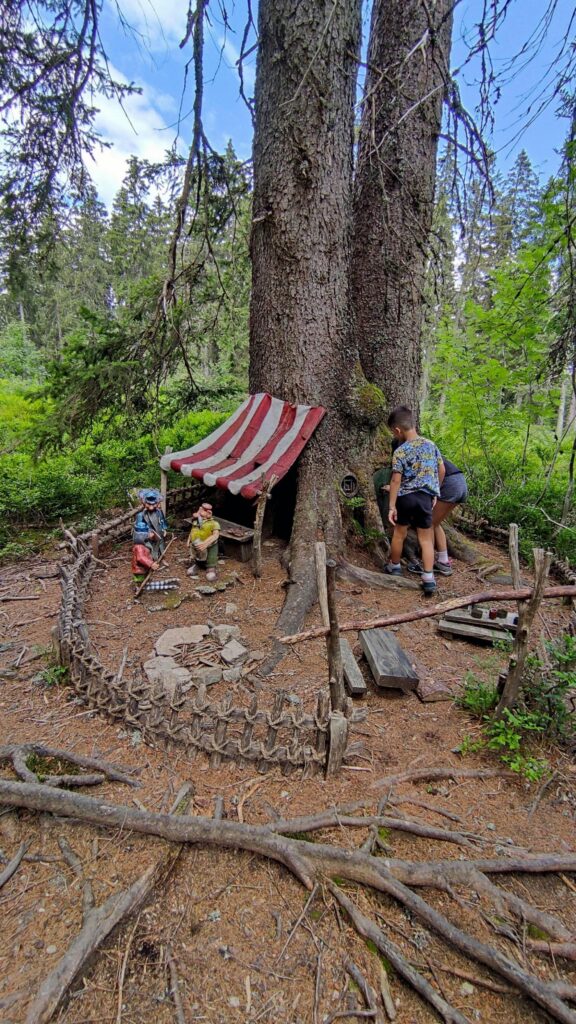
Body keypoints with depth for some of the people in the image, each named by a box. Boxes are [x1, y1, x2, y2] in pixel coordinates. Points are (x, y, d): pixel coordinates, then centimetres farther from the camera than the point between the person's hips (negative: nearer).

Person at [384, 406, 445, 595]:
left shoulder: (400, 452, -10)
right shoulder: (431, 444, 6)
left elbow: (396, 480, -13)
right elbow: (441, 471, 12)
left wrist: (391, 506, -10)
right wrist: (435, 493, 23)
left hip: (405, 497, -3)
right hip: (426, 497, 3)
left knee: (399, 533, 16)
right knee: (426, 539, 7)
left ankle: (394, 566, 35)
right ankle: (428, 578, 2)